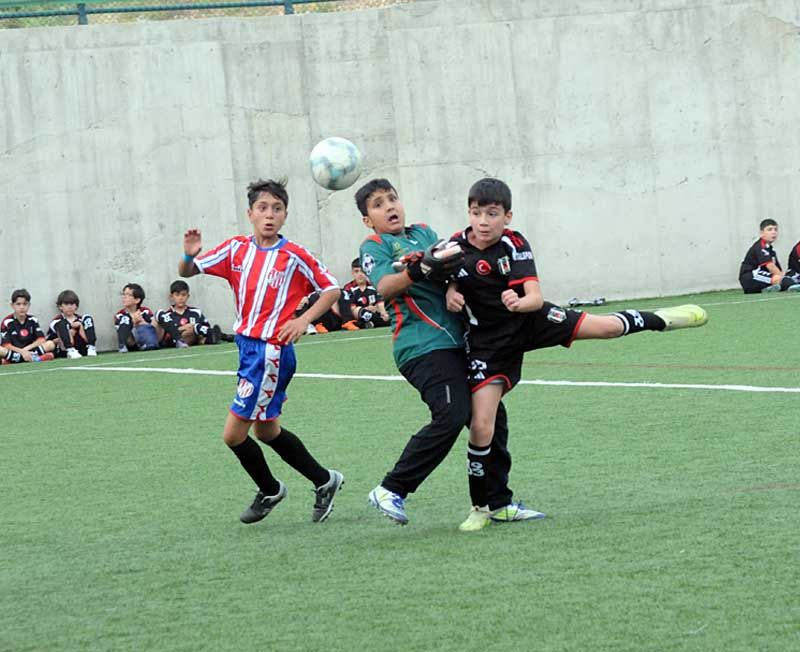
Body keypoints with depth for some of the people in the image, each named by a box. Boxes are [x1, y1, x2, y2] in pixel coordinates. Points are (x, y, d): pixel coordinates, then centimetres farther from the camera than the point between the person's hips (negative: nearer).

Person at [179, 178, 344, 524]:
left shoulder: (294, 255, -9)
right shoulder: (236, 248, 4)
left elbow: (332, 289, 0)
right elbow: (187, 272, 6)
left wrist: (303, 320, -12)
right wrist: (189, 255, -17)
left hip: (271, 350, -7)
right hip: (247, 346, 7)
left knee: (233, 434, -6)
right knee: (266, 430, 17)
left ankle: (269, 490, 17)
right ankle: (324, 480, 31)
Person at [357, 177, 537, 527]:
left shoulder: (425, 233, 22)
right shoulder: (374, 246, 2)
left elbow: (448, 265, 12)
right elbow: (385, 288, -15)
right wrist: (418, 270, -32)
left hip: (458, 339, 7)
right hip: (423, 345, -7)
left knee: (492, 414, 6)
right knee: (452, 415, -21)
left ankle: (499, 502, 16)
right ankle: (391, 491, -11)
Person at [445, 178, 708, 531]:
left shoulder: (514, 245, -18)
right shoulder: (456, 246, -12)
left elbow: (535, 297, -26)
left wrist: (519, 303, -50)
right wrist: (451, 291, -13)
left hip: (530, 320, 0)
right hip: (488, 342, 0)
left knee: (606, 326, -7)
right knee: (481, 428, -10)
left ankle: (658, 319, 29)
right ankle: (480, 507, 8)